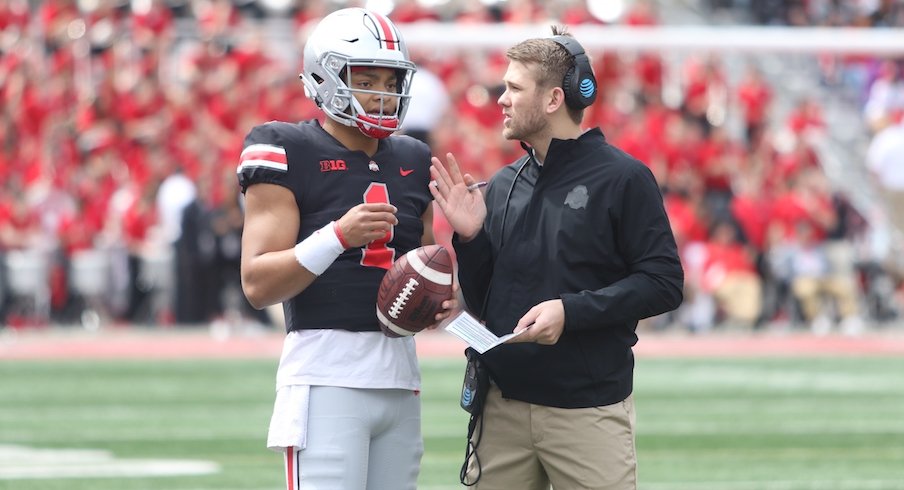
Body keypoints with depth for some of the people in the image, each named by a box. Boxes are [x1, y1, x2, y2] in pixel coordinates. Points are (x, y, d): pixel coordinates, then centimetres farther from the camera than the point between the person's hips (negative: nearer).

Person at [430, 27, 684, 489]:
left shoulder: (622, 178, -4)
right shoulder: (503, 186, 13)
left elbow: (663, 284, -9)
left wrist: (571, 311, -17)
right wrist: (469, 238, 0)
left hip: (589, 411, -5)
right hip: (502, 407, 5)